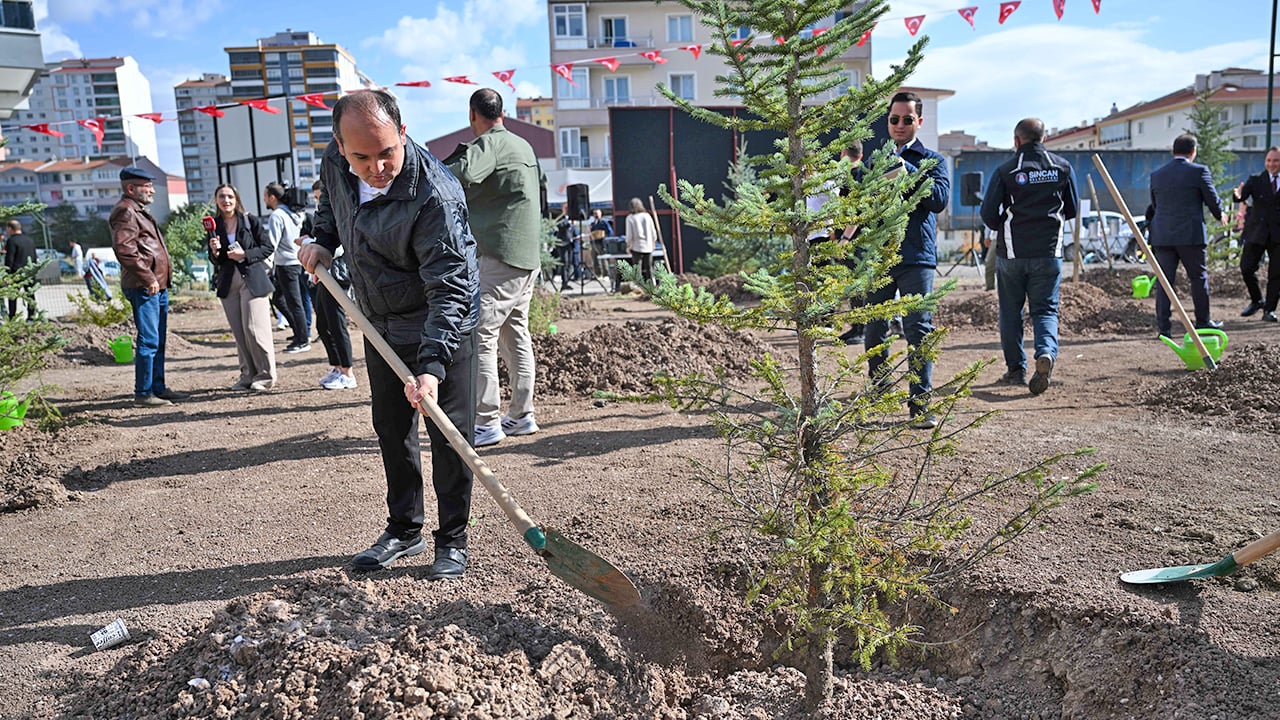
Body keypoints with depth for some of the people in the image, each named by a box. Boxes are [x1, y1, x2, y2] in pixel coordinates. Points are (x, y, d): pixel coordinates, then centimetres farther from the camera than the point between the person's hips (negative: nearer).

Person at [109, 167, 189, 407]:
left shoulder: (139, 211, 24)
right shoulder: (125, 212, -10)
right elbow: (123, 248, -22)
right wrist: (148, 278, -21)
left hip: (157, 285, 11)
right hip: (143, 287, -11)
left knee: (158, 341, 15)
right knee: (148, 340, -9)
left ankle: (158, 388, 23)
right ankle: (143, 393, -4)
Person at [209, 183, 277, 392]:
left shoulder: (251, 221, 0)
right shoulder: (215, 226, 10)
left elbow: (268, 247, -2)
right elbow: (215, 261, 13)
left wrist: (245, 255, -14)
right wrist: (214, 251, -9)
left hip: (252, 280, -4)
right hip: (228, 284, 4)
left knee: (254, 329, -9)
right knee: (238, 333, 5)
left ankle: (265, 375, 1)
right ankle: (248, 375, 14)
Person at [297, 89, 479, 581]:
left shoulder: (435, 196, -32)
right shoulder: (335, 163, -9)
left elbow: (449, 289, -33)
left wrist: (432, 365, -40)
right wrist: (322, 241, 0)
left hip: (441, 325, -7)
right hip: (380, 324, 7)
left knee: (449, 433, -1)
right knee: (391, 429, 15)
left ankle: (452, 541, 15)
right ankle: (403, 530, 30)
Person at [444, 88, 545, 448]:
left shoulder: (489, 144, -11)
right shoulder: (523, 145, 17)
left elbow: (461, 175, -30)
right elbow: (541, 183, 32)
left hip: (500, 258, -10)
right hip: (529, 258, 10)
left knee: (478, 336, -7)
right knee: (516, 335, 14)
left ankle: (487, 422, -7)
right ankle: (521, 415, 20)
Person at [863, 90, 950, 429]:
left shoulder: (931, 160, 7)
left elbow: (940, 199, -11)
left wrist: (905, 170, -15)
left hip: (916, 258, -4)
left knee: (918, 330, -8)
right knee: (874, 332, 7)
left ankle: (920, 404, -4)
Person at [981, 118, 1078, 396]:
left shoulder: (1005, 171, -6)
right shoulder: (1062, 167, 4)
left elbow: (988, 214, -7)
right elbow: (1072, 209, 12)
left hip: (1011, 253, -2)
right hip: (1049, 253, 2)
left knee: (1010, 312, 11)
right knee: (1045, 310, 8)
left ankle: (1016, 369, 16)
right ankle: (1046, 353, -20)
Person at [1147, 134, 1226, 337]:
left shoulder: (1156, 174, 7)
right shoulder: (1198, 171, -5)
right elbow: (1213, 200, 2)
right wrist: (1220, 215, 22)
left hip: (1162, 236, 3)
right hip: (1191, 235, -3)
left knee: (1164, 280, 2)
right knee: (1199, 278, 11)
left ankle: (1163, 326, -1)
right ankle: (1203, 322, 19)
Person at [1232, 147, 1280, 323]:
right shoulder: (1256, 180, 4)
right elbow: (1242, 196, -13)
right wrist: (1238, 196, -35)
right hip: (1257, 232, 0)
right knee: (1246, 268, -2)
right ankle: (1256, 301, 21)